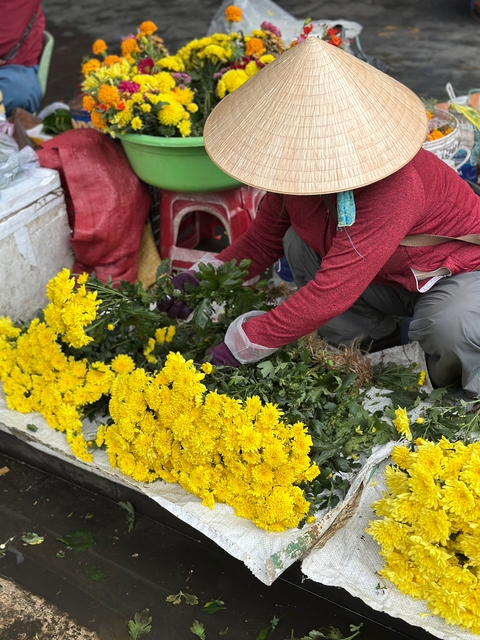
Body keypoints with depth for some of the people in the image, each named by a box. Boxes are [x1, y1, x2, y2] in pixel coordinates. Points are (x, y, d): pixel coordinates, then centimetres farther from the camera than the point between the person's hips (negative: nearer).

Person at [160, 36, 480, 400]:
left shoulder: (393, 188, -41)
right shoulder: (299, 167, -15)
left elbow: (332, 291, -43)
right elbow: (263, 239, -1)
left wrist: (240, 347, -37)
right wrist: (203, 280, -17)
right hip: (390, 280, 7)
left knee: (450, 327, -38)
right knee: (298, 244, -13)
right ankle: (379, 347, -1)